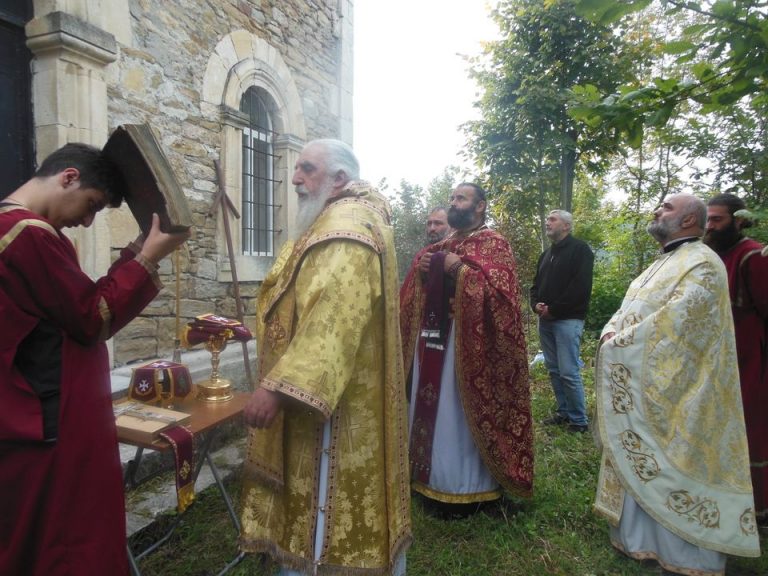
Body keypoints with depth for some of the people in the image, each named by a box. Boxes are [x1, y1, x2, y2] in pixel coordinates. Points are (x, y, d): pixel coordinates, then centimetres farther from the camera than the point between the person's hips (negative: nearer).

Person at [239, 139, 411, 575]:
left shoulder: (344, 226, -18)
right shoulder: (347, 218, 17)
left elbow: (332, 314, -31)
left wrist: (280, 385, -35)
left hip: (328, 404, -11)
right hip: (335, 393, 11)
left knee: (322, 520, 4)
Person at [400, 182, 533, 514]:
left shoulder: (494, 243, -3)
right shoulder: (444, 245, 18)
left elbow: (500, 289, -17)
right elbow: (420, 290, 19)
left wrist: (461, 269, -20)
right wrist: (421, 268, -2)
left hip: (467, 341, -7)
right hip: (433, 336, 7)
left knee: (461, 413, -2)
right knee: (432, 407, 12)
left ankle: (466, 487, 14)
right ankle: (435, 478, 27)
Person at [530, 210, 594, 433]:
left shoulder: (580, 250, -4)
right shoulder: (546, 254, 20)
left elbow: (581, 287, -15)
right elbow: (536, 284, 21)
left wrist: (553, 309, -14)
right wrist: (536, 304, 0)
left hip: (567, 319, -7)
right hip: (545, 320, 8)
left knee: (569, 371, -8)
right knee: (553, 369, 11)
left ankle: (579, 420, 5)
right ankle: (563, 412, 22)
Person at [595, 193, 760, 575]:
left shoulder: (702, 264, -12)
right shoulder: (661, 265, 17)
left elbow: (674, 321, -23)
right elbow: (629, 308, 14)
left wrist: (621, 343, -17)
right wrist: (611, 332, -6)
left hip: (669, 389, -9)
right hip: (639, 383, 9)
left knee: (668, 469, 2)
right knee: (639, 462, 16)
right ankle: (640, 535, 31)